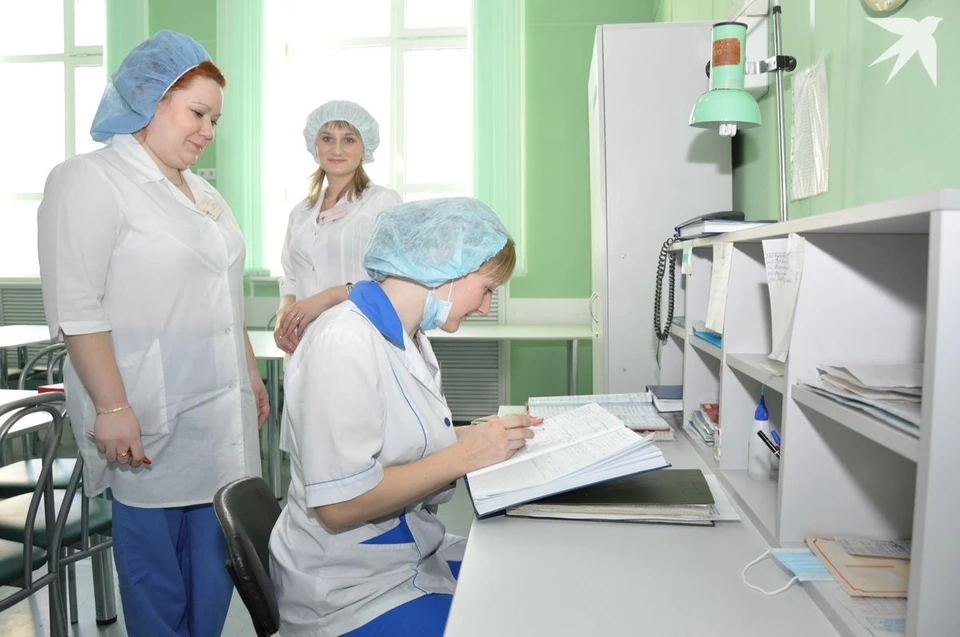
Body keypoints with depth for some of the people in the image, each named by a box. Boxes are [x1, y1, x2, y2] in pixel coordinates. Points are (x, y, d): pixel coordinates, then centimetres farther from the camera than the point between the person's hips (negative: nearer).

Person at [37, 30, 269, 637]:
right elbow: (76, 309, -15)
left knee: (217, 547, 12)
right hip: (152, 423, -7)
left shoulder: (203, 192, 16)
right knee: (157, 558, 5)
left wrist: (250, 372, 21)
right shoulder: (90, 180, -8)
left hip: (223, 413, 7)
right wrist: (112, 409, -19)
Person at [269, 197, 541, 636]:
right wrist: (463, 455, -22)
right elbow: (338, 505, -26)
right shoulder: (345, 342, -23)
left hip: (416, 555, 8)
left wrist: (483, 435, -2)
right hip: (354, 591, -8)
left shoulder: (411, 338, 6)